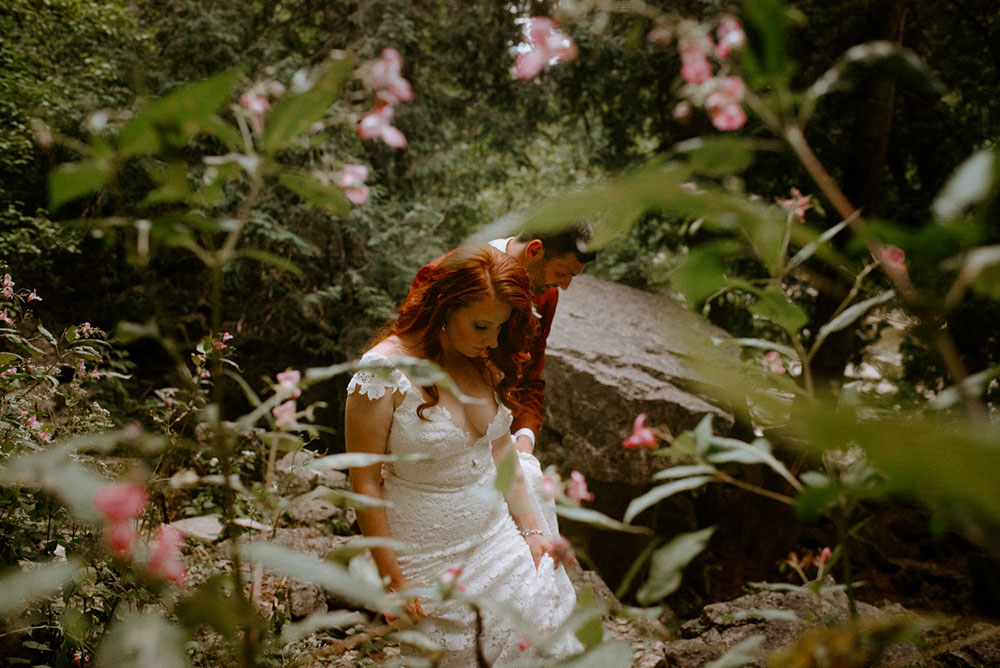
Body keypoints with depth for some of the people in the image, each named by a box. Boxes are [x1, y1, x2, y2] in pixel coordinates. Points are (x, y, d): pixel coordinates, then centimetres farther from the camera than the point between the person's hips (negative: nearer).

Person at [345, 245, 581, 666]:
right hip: (429, 558, -5)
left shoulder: (485, 361, -2)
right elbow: (365, 482, -17)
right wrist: (392, 578, -14)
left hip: (495, 533, 6)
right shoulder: (384, 371, -21)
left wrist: (530, 530, 7)